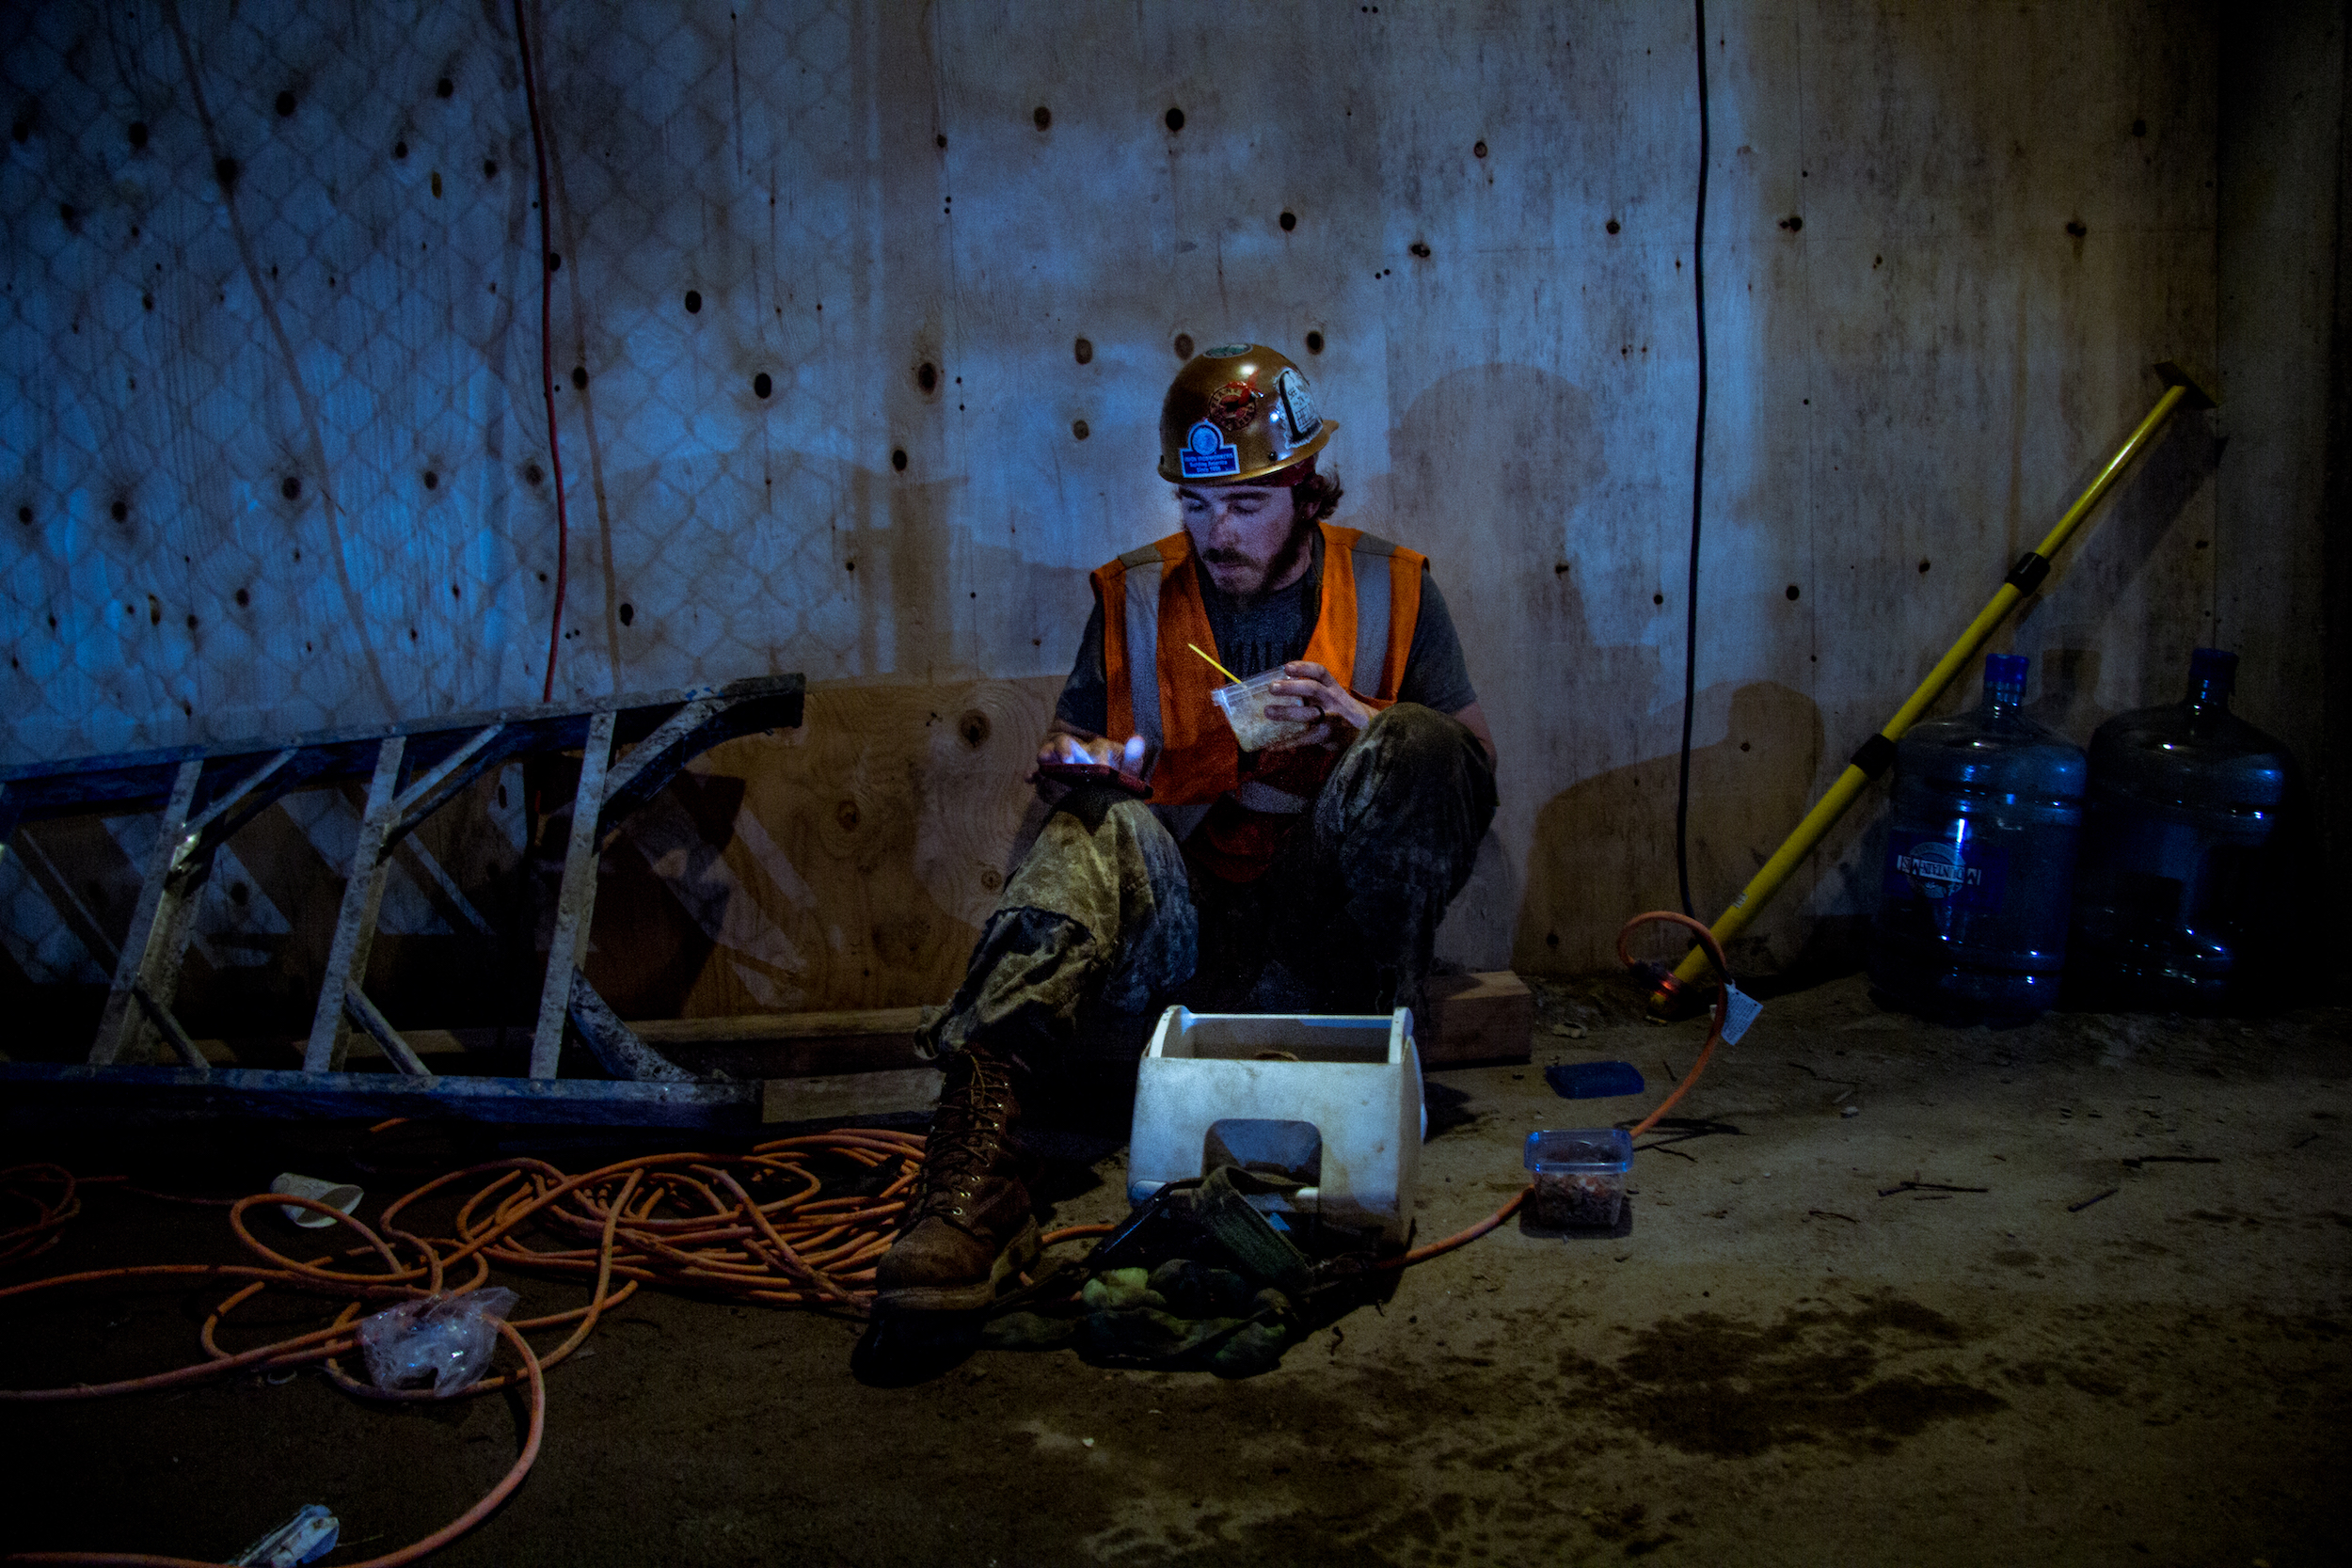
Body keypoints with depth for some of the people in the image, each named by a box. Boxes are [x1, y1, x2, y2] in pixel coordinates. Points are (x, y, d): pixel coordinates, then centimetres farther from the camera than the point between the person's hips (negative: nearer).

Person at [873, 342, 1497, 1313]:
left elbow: (1475, 765, 6)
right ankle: (976, 1147, -51)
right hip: (1181, 920, 1)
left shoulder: (1389, 590, 7)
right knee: (1099, 828, -33)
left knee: (1415, 745, -25)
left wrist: (1353, 721, -13)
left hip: (1327, 914, 0)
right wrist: (1072, 763, -8)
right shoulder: (1135, 599, 9)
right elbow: (1067, 747, 17)